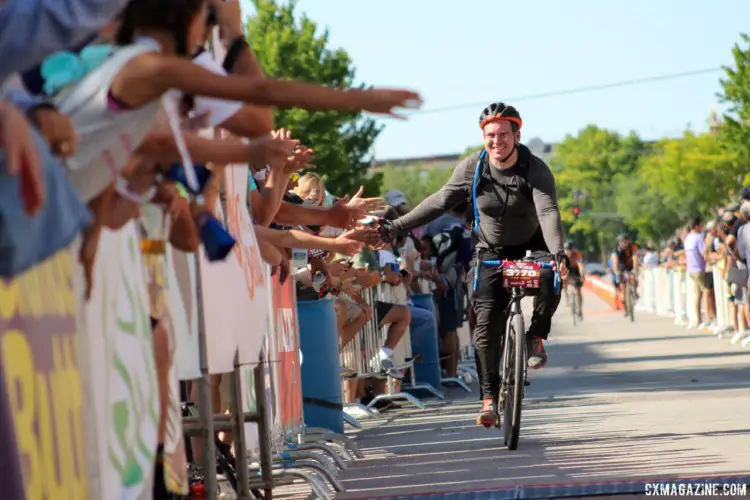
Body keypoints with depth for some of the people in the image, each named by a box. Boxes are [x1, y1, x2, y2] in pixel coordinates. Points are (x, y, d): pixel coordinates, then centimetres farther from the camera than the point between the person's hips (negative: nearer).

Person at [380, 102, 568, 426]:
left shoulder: (536, 170, -20)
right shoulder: (472, 168, -12)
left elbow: (548, 212, -33)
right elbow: (439, 202, -3)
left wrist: (557, 253, -51)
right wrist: (394, 229, -7)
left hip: (530, 247, -1)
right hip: (490, 252, 1)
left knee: (550, 278, -35)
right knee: (486, 324, -11)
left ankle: (536, 336, -8)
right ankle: (489, 398, -3)